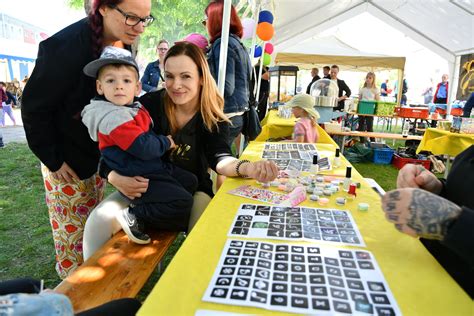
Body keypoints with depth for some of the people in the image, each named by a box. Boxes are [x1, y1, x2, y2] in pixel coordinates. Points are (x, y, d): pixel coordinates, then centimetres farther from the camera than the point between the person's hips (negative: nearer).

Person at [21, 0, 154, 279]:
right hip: (67, 161, -6)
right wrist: (53, 159, -15)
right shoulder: (65, 46, -25)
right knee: (73, 232, 9)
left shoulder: (123, 44, -3)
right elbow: (34, 107, -18)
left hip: (100, 155, 7)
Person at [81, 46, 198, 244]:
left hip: (157, 168, 10)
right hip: (138, 178, -10)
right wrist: (166, 143, -9)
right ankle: (134, 216, -8)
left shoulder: (136, 108, 9)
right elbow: (143, 147, -26)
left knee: (192, 182, 19)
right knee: (182, 204, -19)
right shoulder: (113, 118, -22)